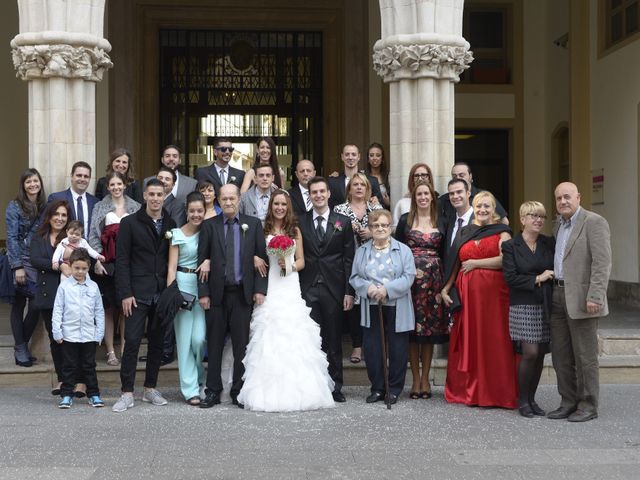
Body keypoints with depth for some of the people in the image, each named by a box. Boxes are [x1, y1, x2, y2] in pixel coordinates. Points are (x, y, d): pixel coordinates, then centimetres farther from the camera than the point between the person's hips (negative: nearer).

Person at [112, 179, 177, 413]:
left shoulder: (171, 225, 9)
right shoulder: (130, 223, 0)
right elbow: (122, 260, -3)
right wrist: (125, 293, -10)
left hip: (163, 294, 3)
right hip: (138, 293, -3)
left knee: (157, 343, 9)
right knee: (132, 341, -6)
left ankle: (150, 389, 20)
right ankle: (127, 393, 1)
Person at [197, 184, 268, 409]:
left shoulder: (253, 224, 5)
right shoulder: (209, 225, 4)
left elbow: (261, 258, 3)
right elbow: (202, 260, 2)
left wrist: (260, 289, -4)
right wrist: (203, 293, -3)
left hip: (243, 293, 0)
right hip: (216, 293, 0)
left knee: (242, 344, 4)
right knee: (214, 344, 5)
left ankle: (239, 392, 14)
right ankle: (213, 391, 13)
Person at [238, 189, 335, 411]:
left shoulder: (295, 231, 13)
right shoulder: (262, 230, 6)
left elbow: (301, 261, 14)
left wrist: (290, 265, -7)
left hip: (290, 287, 2)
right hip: (268, 287, -2)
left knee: (293, 338, -4)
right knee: (269, 338, -6)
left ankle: (296, 391, 3)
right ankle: (270, 392, -1)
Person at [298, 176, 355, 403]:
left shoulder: (343, 222, 5)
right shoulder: (300, 222, 5)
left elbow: (349, 260, 3)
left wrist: (349, 291, -3)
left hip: (334, 289, 0)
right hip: (308, 290, 0)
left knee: (334, 340, 6)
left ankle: (335, 386, 14)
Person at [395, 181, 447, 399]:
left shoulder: (440, 221, 9)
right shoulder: (405, 220, 5)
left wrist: (445, 282, 1)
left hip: (433, 280, 1)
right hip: (411, 277, -1)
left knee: (430, 328, 4)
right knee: (412, 328, -1)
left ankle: (425, 378, 13)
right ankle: (416, 379, 8)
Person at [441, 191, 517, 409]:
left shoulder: (501, 232, 5)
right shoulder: (464, 233, 16)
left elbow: (505, 260, -11)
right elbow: (456, 264, 14)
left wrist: (475, 263, -8)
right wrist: (445, 288, 3)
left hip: (493, 292, -3)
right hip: (467, 293, 4)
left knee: (494, 340, -4)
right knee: (468, 340, 5)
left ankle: (496, 393, 3)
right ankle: (469, 391, 12)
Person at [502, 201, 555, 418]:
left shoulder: (549, 244, 9)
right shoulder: (511, 246, -2)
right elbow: (510, 278, -9)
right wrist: (537, 279, -11)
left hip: (545, 307, 4)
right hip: (523, 307, -4)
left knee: (540, 354, 5)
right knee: (530, 353, -10)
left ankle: (531, 398, 18)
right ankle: (522, 400, 6)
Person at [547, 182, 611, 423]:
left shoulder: (594, 222, -8)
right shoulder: (558, 226, 17)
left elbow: (602, 262, -14)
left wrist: (595, 297, -20)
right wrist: (552, 292, 11)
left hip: (581, 299, -7)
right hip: (558, 297, 8)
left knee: (584, 355, 0)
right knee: (560, 355, 9)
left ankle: (588, 405, 9)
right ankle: (569, 402, 19)